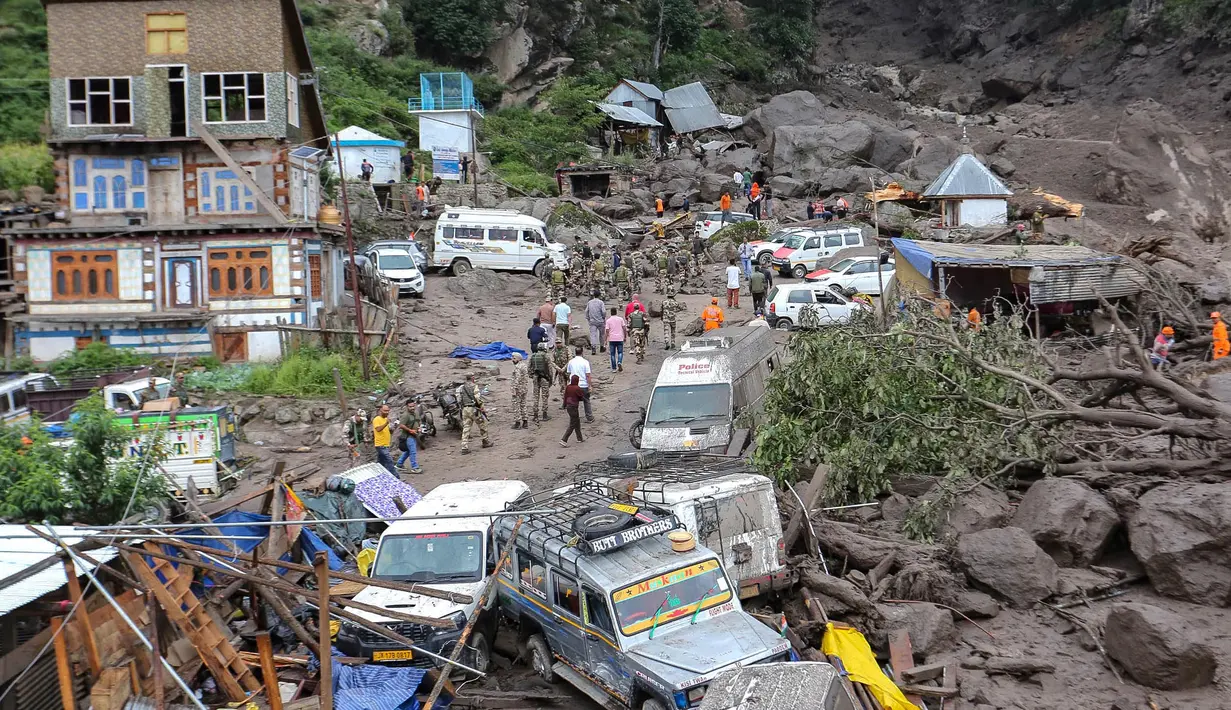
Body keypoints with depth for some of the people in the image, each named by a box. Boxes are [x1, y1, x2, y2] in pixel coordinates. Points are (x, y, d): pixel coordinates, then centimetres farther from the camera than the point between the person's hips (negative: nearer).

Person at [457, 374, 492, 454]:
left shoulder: (462, 388, 13)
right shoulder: (474, 386, -6)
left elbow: (460, 400, 12)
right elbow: (478, 398, -14)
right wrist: (481, 407, -5)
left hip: (464, 409, 6)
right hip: (473, 408, -6)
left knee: (466, 428, 3)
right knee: (483, 424, 12)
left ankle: (464, 447, -4)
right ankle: (486, 442, 23)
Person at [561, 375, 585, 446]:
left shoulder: (567, 387, 2)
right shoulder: (577, 388, -17)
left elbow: (565, 397, 10)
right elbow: (582, 398, -8)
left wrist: (564, 406, 21)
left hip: (568, 406, 8)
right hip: (573, 407, -8)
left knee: (577, 422, 20)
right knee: (572, 425, -1)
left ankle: (579, 438, 29)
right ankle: (564, 440, -8)